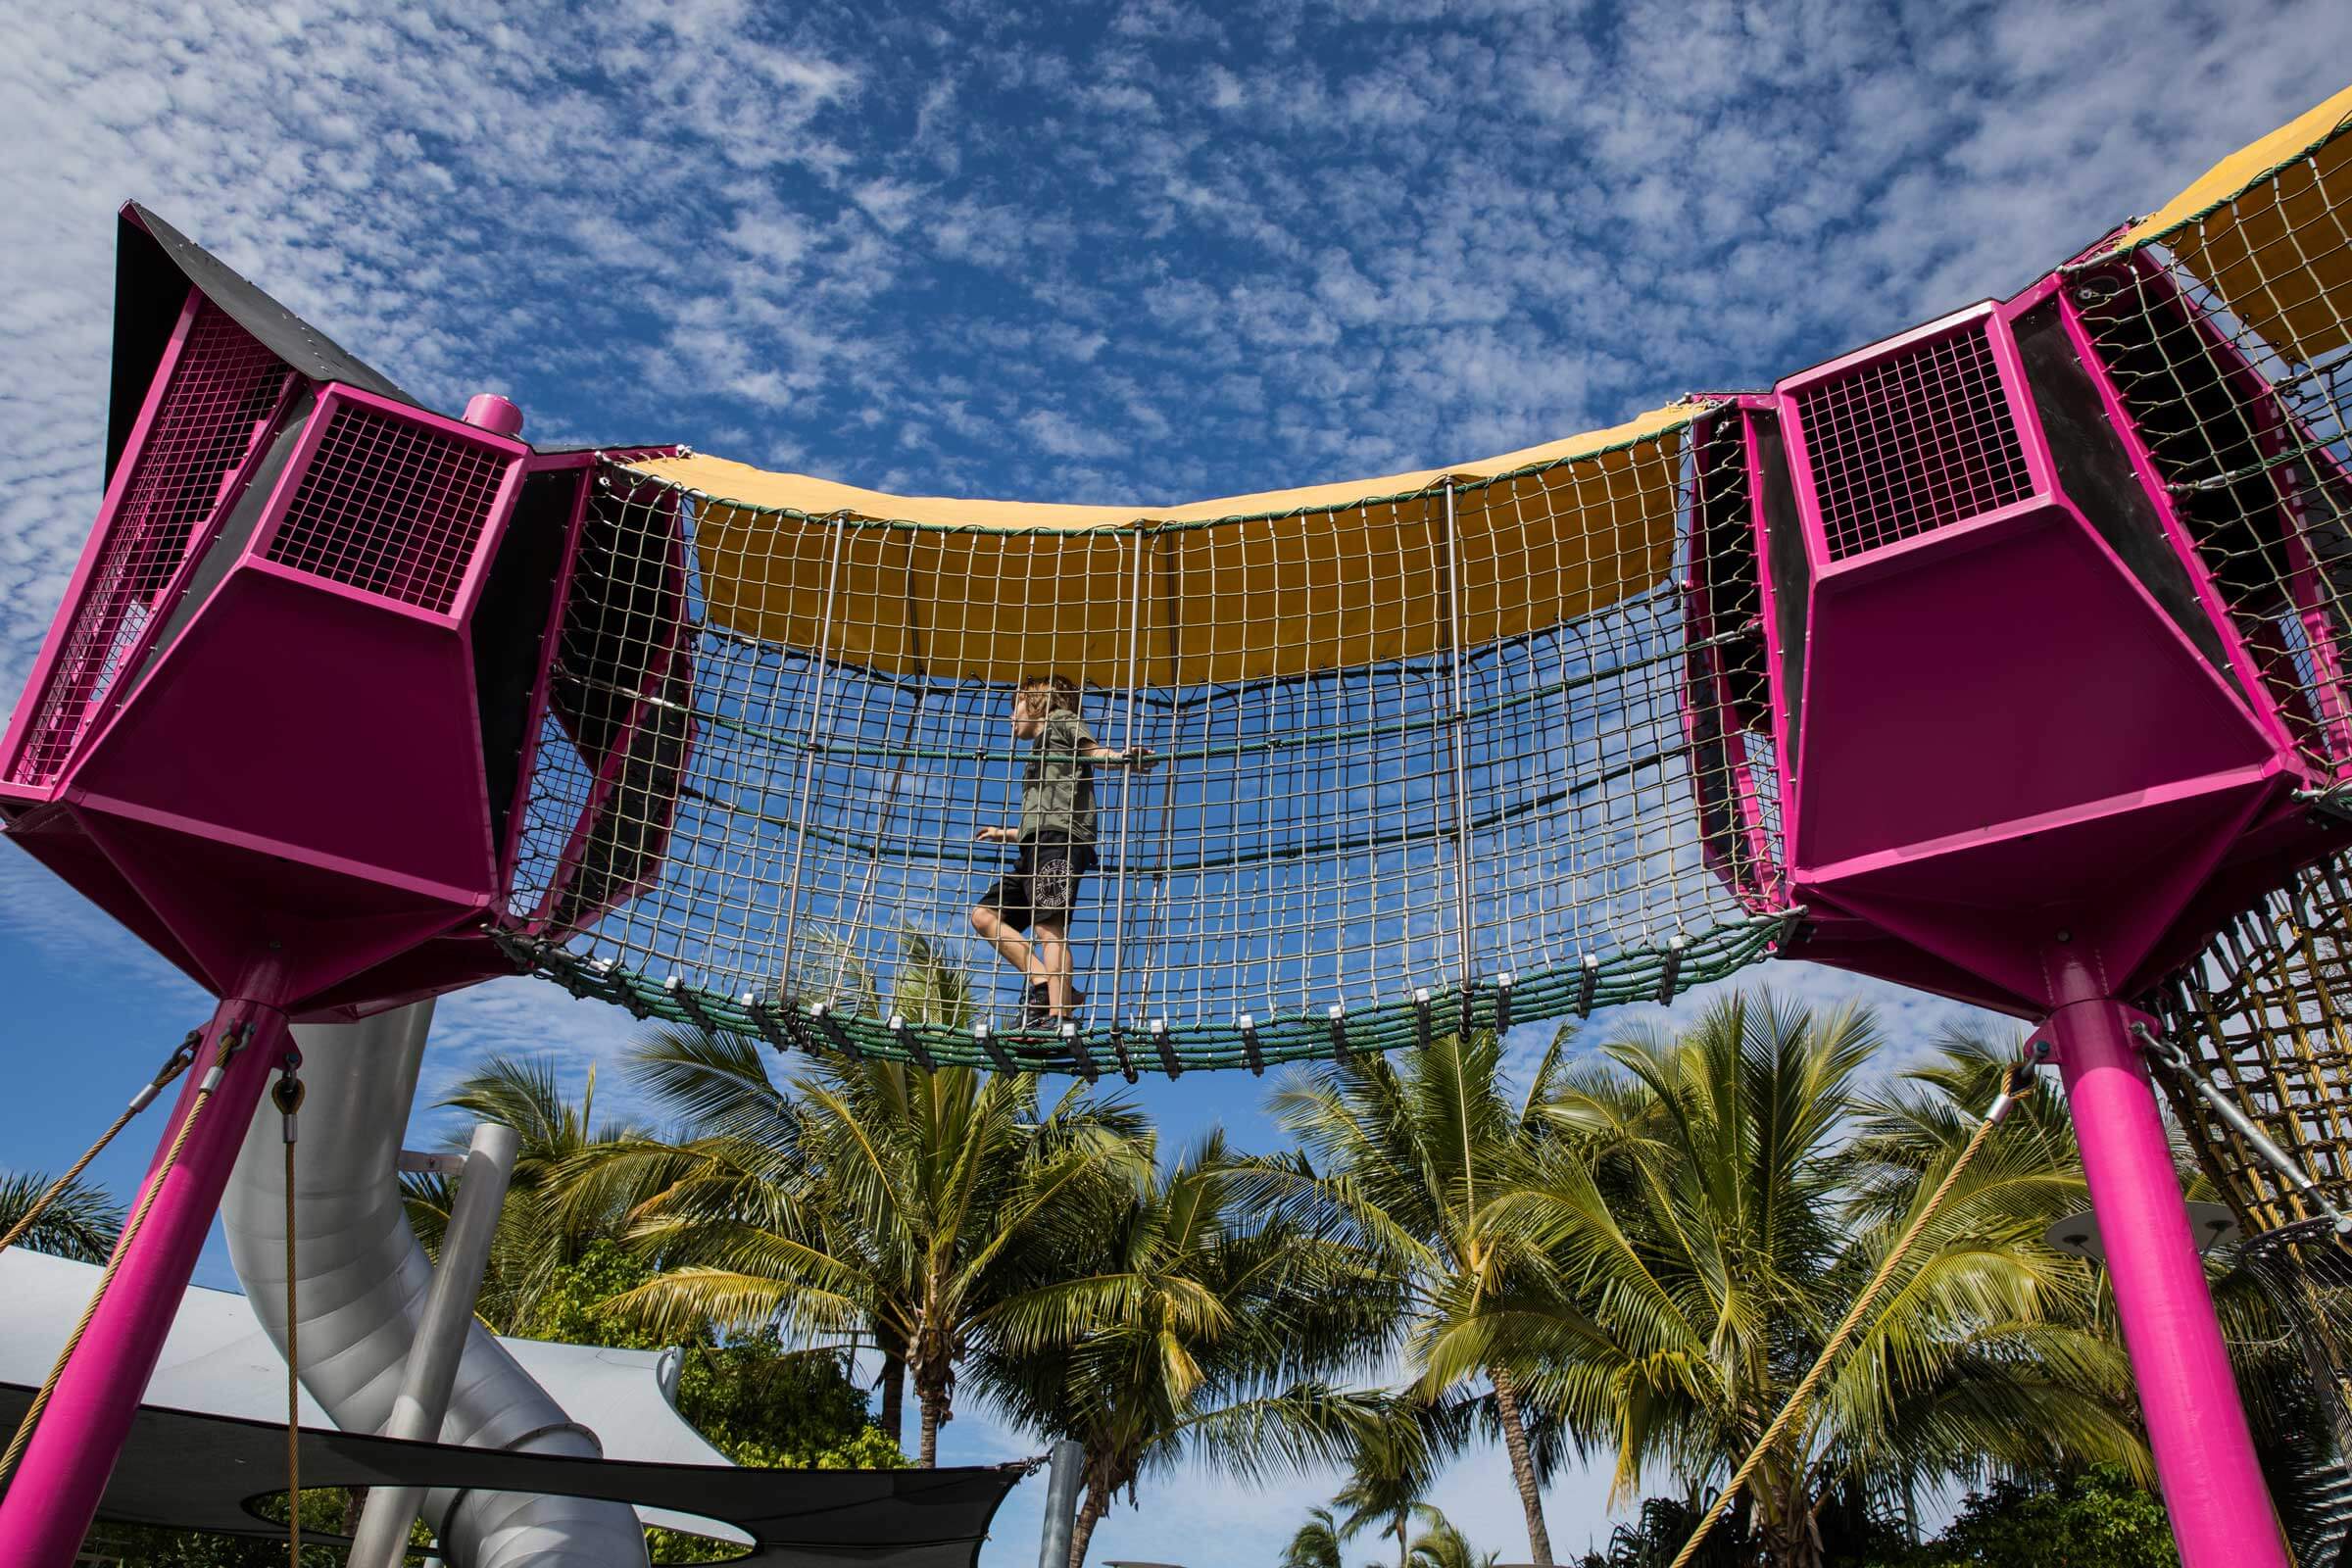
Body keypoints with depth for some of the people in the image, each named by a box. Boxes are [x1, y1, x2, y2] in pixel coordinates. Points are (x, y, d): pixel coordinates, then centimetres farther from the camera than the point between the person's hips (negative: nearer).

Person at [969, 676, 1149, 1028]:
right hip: (1036, 846, 10)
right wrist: (1007, 834, 47)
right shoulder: (1040, 752, 35)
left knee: (1048, 927, -21)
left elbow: (1094, 751, -7)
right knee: (984, 915, 4)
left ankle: (1056, 1019, -31)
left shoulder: (1062, 721, 12)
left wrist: (1125, 757, -28)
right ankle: (1045, 985, -10)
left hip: (1059, 841, -10)